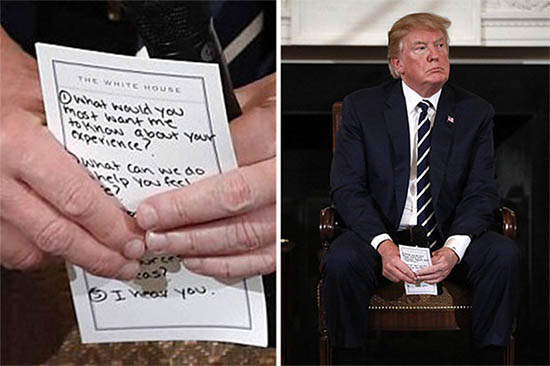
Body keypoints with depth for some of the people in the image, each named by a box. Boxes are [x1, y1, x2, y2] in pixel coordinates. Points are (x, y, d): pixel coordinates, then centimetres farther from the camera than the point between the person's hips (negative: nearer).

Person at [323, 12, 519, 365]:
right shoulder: (361, 107, 1)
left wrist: (454, 248, -20)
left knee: (505, 254, -26)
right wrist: (384, 245, -23)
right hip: (381, 233, -1)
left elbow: (482, 190, -1)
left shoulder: (476, 112, 6)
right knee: (341, 261, -32)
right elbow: (347, 187, -6)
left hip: (448, 239, 2)